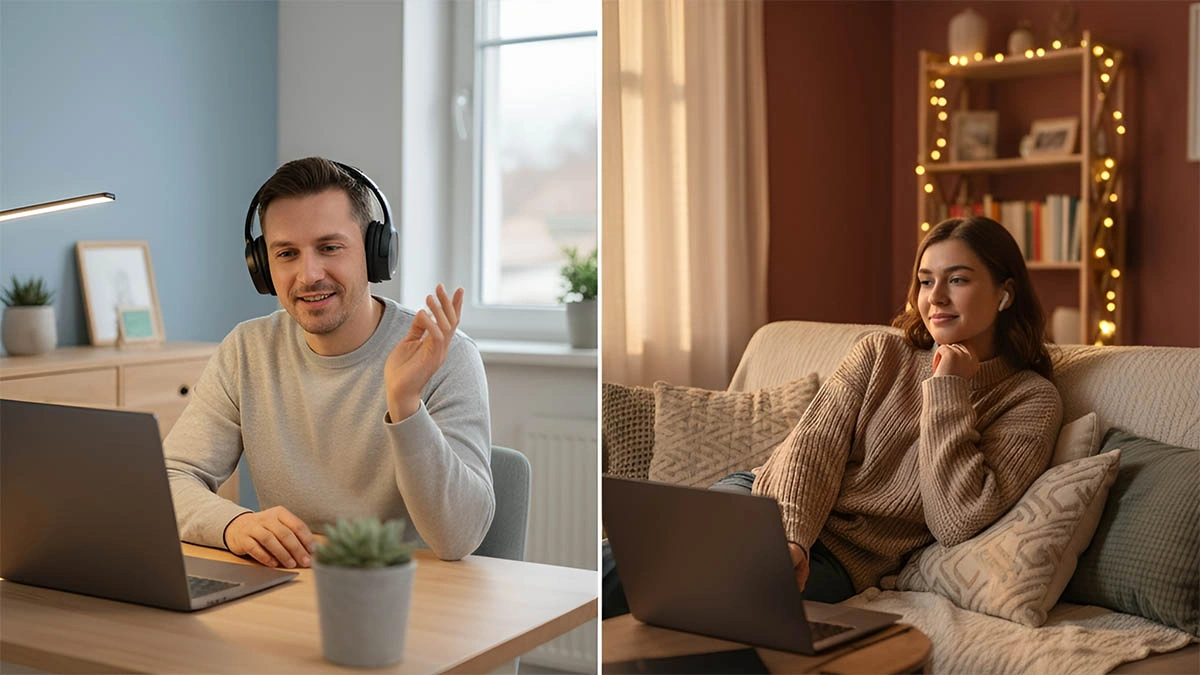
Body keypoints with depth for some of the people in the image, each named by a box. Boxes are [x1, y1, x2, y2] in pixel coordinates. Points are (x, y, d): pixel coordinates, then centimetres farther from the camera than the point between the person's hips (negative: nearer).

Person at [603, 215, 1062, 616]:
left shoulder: (1032, 401, 1)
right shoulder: (881, 353, 10)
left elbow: (957, 524, -11)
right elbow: (813, 443, -4)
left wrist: (948, 392, -10)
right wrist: (790, 535, -23)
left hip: (838, 561, -3)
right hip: (771, 500, 3)